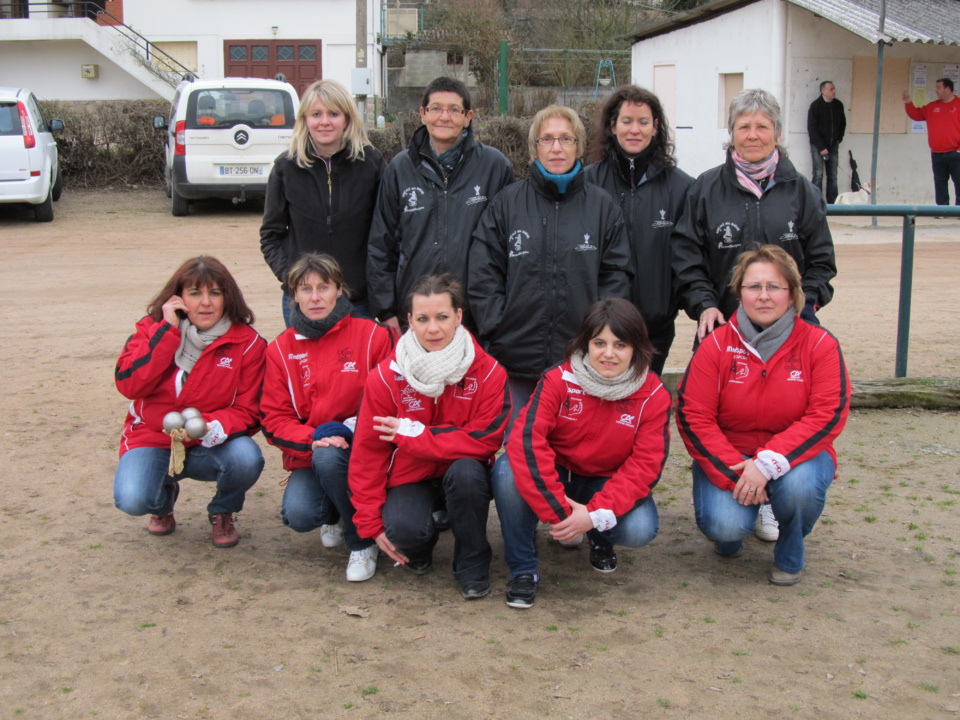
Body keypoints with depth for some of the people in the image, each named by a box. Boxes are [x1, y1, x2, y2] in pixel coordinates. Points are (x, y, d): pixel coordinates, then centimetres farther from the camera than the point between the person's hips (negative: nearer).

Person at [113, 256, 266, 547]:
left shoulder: (247, 343, -7)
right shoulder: (153, 329, -3)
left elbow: (247, 410, -8)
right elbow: (128, 385, -18)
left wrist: (213, 428, -30)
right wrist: (168, 330, -20)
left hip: (210, 446, 0)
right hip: (153, 439, 0)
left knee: (247, 458, -33)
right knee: (132, 500, -28)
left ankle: (222, 512, 4)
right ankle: (165, 495, 14)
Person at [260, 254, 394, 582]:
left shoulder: (372, 336, -5)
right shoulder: (281, 350, 3)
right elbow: (274, 419, 0)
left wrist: (347, 431, -18)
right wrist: (311, 440, -19)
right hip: (308, 456, 2)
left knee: (328, 457, -35)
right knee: (298, 515, -25)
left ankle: (362, 542, -10)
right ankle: (334, 514, 16)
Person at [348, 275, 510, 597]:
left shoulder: (488, 373, -13)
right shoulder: (386, 377, -11)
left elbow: (485, 439, -20)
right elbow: (367, 453, -6)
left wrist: (411, 434, -24)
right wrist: (371, 523, -9)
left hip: (462, 474, 0)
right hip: (409, 477, 0)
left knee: (466, 471, -35)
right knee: (403, 530, -31)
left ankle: (472, 567, -12)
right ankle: (420, 546, 10)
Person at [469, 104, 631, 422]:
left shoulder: (603, 206, 9)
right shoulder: (507, 203, 7)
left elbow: (616, 276, 7)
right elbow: (482, 274, 5)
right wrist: (497, 329, -4)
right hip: (517, 360, 0)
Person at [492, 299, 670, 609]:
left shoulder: (653, 396, -13)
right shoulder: (558, 380, -17)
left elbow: (645, 464, -17)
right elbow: (527, 440, -28)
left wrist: (595, 515, -29)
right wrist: (557, 511, -34)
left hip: (608, 484, 1)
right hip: (555, 478, -1)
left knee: (640, 530, -29)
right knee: (508, 472, -32)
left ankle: (600, 538, 11)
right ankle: (523, 569, -12)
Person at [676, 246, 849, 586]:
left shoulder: (819, 344, -7)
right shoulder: (717, 344, -7)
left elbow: (828, 415, -15)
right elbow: (692, 416, -10)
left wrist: (768, 464, -26)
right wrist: (734, 473, -21)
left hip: (795, 456, 0)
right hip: (727, 458, 0)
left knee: (799, 484, -34)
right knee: (724, 526, -27)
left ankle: (790, 554, 1)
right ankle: (729, 535, 15)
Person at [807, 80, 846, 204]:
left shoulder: (838, 105, 5)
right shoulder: (815, 106, -9)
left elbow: (842, 123, 18)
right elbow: (811, 128, -11)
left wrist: (839, 139, 6)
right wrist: (821, 147, -15)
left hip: (833, 146, 4)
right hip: (818, 146, -4)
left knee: (833, 176, 4)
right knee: (818, 175, -6)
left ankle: (832, 202, 9)